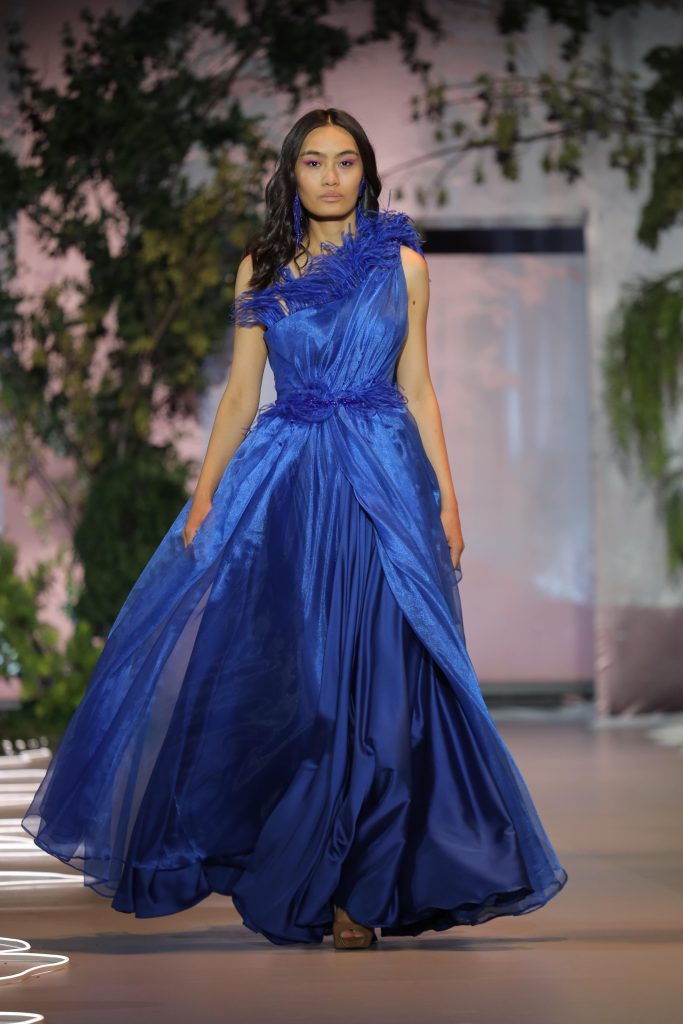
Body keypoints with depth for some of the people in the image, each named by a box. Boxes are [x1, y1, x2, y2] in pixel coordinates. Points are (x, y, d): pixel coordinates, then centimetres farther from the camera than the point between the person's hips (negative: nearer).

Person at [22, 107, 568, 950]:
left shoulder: (401, 261, 8)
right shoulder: (262, 268, 10)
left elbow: (417, 388, 7)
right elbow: (241, 392, 9)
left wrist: (446, 497, 0)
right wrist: (204, 493, 0)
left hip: (382, 482, -1)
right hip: (281, 481, 1)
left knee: (372, 677, -3)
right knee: (273, 674, 0)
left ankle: (357, 889, 7)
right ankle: (289, 873, 15)